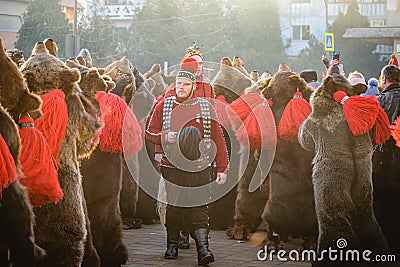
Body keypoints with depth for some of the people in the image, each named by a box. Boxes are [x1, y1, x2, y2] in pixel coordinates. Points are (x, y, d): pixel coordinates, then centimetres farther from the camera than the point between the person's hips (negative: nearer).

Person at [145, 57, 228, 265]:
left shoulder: (206, 107, 4)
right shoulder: (163, 106, 6)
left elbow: (218, 139, 5)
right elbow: (150, 133, 10)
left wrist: (222, 168, 1)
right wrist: (166, 136, -12)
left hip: (200, 168, -1)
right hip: (171, 168, 1)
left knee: (198, 209, -7)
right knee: (172, 207, 8)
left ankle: (203, 248, -11)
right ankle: (172, 244, 24)